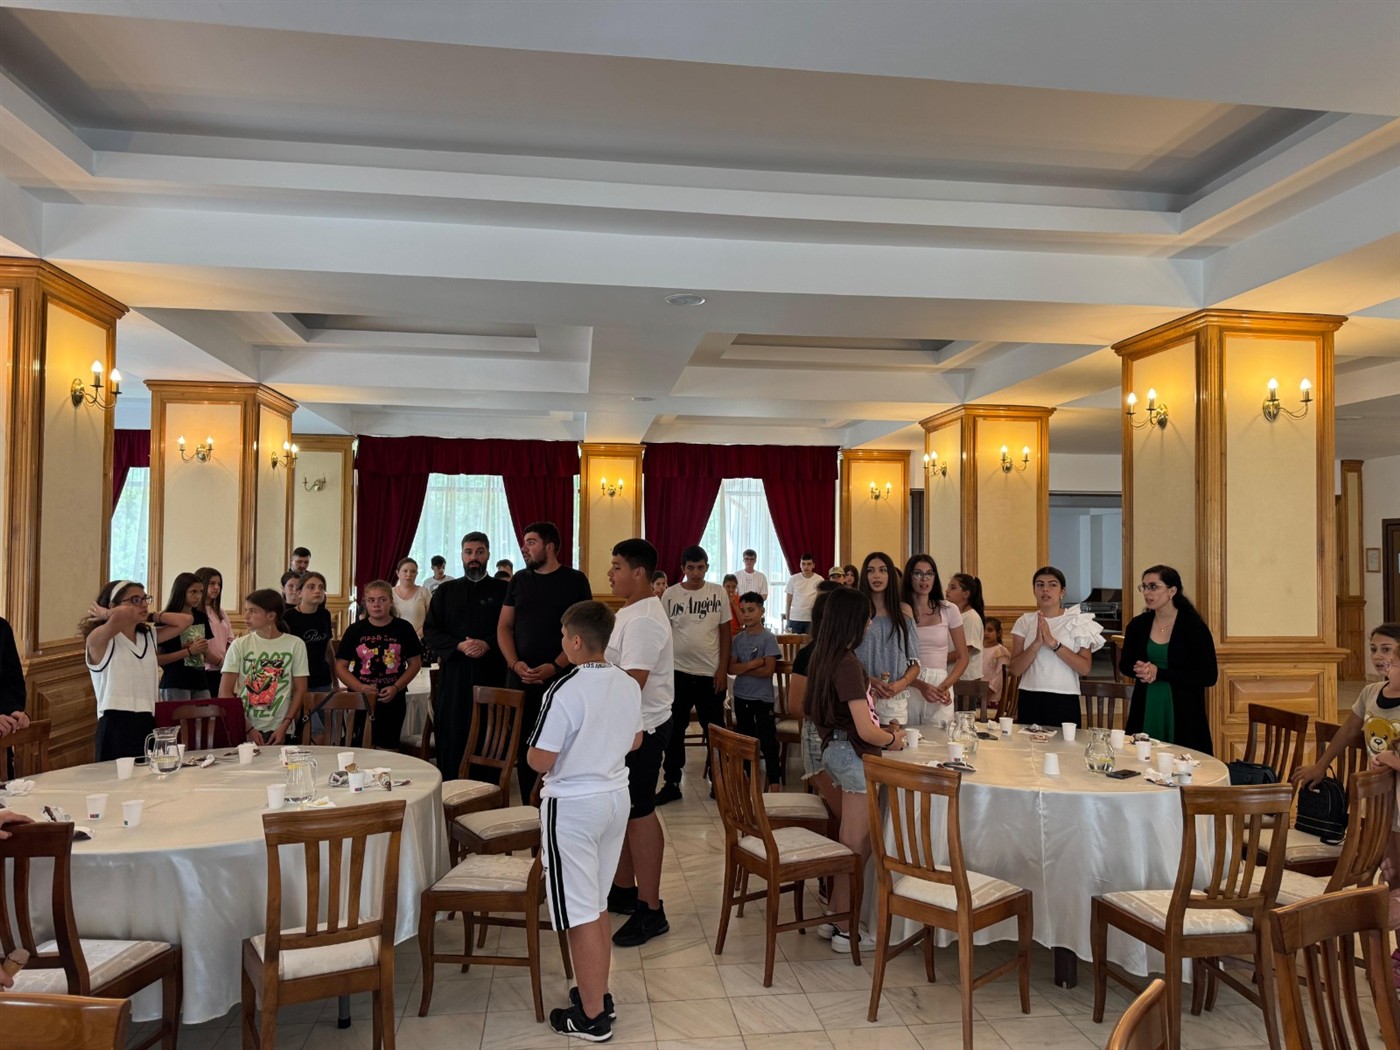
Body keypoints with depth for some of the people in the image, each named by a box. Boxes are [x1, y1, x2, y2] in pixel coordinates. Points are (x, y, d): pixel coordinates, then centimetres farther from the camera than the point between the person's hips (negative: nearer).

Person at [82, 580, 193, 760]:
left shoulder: (149, 636, 15)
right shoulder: (98, 639, -7)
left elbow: (186, 620, 9)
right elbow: (120, 616, -28)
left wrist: (150, 616, 8)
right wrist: (104, 614, -7)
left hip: (147, 724, 6)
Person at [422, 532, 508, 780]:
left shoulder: (502, 590, 6)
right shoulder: (446, 591, 12)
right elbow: (430, 631, 7)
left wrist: (487, 644, -16)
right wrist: (459, 646, -8)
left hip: (492, 673, -1)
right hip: (453, 674, 2)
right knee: (451, 736, 3)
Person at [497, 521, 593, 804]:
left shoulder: (575, 581, -1)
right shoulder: (519, 580, 11)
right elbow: (504, 627, 10)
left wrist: (555, 666, -15)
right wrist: (515, 663, -7)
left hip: (561, 679, -3)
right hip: (520, 679, 3)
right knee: (524, 747, 6)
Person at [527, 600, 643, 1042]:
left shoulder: (564, 690, -22)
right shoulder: (629, 685, -1)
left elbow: (540, 761, -19)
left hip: (572, 805, -7)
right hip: (616, 796, 7)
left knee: (580, 914, 4)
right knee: (598, 904, 20)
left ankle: (591, 1016, 15)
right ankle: (598, 994, 33)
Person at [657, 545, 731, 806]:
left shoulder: (718, 593, 0)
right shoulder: (670, 594, -2)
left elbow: (726, 632, 3)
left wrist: (723, 669, -3)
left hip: (710, 673, 0)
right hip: (677, 672, 0)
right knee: (674, 730, 8)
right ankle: (672, 783, 19)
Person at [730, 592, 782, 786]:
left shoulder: (768, 638, -11)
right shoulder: (738, 639, 3)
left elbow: (768, 670, -17)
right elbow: (731, 668, -5)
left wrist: (743, 668, -11)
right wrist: (753, 664, -18)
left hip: (762, 697, -5)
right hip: (741, 696, 5)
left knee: (768, 741, -4)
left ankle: (774, 781, 0)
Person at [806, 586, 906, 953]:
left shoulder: (824, 657, 7)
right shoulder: (848, 664, -21)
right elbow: (865, 730, -22)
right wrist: (892, 739, -2)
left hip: (834, 748, 9)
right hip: (854, 755, -9)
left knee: (850, 842, 17)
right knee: (858, 846, 3)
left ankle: (834, 918, 26)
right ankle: (847, 931, 14)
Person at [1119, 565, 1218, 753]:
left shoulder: (1194, 627, -8)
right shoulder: (1138, 625, 3)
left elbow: (1208, 676, -10)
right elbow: (1124, 664, 16)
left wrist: (1159, 673, -16)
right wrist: (1140, 670, -8)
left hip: (1183, 713, -3)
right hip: (1146, 710, 3)